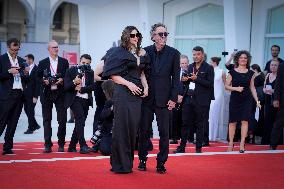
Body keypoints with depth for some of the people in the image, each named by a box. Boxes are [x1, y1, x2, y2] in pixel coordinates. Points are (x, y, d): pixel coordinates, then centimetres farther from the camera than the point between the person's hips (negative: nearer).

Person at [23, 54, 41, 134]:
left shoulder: (36, 69, -12)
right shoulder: (27, 68, 10)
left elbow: (38, 83, -14)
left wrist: (35, 96, -16)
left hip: (32, 94, -7)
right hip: (26, 94, 7)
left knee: (30, 111, -1)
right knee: (26, 109, 10)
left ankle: (30, 128, 10)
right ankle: (35, 125, 23)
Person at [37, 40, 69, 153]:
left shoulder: (64, 62, 10)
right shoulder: (42, 63, 9)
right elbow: (38, 77, 8)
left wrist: (62, 80, -11)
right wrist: (44, 81, -12)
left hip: (60, 93, 0)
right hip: (46, 94, 0)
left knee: (62, 119, -3)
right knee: (47, 119, 2)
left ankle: (61, 144, 7)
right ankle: (48, 145, 6)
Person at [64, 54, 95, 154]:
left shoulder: (90, 72, 10)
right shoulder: (71, 71, 1)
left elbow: (92, 86, 0)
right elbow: (66, 86, -6)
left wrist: (81, 88, -14)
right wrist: (74, 82, -24)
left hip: (86, 100, 5)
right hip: (75, 99, -5)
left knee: (80, 123, 8)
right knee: (80, 119, -22)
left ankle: (72, 146, 19)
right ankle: (83, 146, -25)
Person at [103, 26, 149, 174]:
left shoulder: (141, 53, 14)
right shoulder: (119, 52, -3)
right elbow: (113, 74, -6)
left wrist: (145, 86, 4)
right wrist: (129, 84, -14)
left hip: (137, 94, 6)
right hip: (123, 93, -6)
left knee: (133, 127, 6)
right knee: (122, 127, -4)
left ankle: (128, 162, 15)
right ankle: (120, 164, 3)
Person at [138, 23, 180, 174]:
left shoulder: (173, 53, 1)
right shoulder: (145, 52, 4)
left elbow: (176, 78, 1)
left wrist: (173, 98, -4)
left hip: (164, 99, -1)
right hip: (146, 98, 1)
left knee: (164, 132, 0)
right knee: (144, 130, 7)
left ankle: (161, 163, 8)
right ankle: (142, 160, 20)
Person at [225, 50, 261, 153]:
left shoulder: (250, 73, 7)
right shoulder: (232, 72, 1)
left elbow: (252, 88, 10)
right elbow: (226, 86, 1)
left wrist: (257, 100, 4)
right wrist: (236, 88, -15)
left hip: (247, 99, 1)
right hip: (235, 99, -1)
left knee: (245, 121, -7)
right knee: (232, 121, 3)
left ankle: (242, 144, -4)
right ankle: (231, 143, 13)